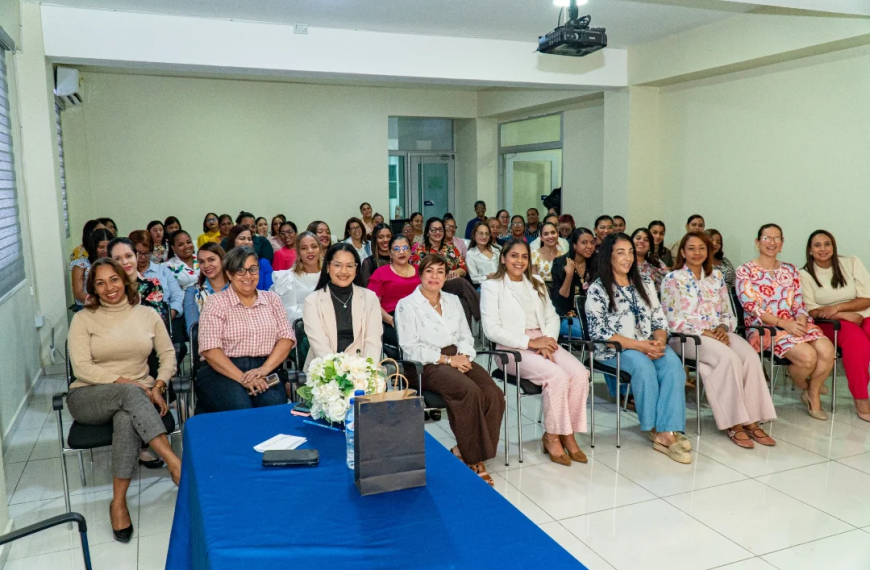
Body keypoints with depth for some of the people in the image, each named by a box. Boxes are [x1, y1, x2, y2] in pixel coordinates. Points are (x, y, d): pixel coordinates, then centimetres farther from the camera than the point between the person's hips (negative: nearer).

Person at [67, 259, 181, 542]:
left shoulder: (147, 315, 8)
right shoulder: (83, 319, 1)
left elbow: (168, 355, 8)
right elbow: (81, 368, -8)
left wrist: (158, 387, -10)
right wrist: (123, 382, -19)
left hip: (137, 395, 1)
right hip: (89, 396, -1)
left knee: (127, 420, -36)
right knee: (130, 393, -37)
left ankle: (119, 502, -29)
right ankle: (175, 463, -41)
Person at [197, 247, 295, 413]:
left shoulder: (271, 299, 13)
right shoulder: (217, 302, 2)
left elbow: (286, 337, 5)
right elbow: (210, 349, -7)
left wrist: (264, 369, -12)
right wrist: (242, 377, -19)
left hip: (266, 370, 2)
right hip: (224, 372, -2)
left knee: (275, 407, -27)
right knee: (240, 410, -30)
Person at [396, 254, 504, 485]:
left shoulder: (453, 301, 19)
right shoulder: (407, 305, 1)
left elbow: (466, 336, 16)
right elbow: (411, 348, -7)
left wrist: (463, 355, -6)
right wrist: (446, 359, -14)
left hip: (458, 359, 6)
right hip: (428, 365, -5)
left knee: (494, 394, -22)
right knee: (471, 392, -32)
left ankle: (465, 451, -9)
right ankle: (472, 458, -16)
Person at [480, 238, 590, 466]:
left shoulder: (536, 285, 20)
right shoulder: (491, 286, 0)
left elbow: (552, 318, 14)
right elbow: (492, 329, -10)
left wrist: (547, 341, -8)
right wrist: (529, 342, -16)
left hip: (543, 342, 6)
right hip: (513, 348, -6)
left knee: (580, 373, -21)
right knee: (557, 376, -29)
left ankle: (568, 434, -9)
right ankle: (552, 436, -10)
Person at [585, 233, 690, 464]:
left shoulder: (645, 284, 15)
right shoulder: (597, 290, -2)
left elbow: (660, 320, 12)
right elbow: (598, 332, -11)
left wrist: (659, 341, -12)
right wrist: (638, 345, -19)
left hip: (649, 346, 5)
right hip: (614, 350, -4)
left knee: (673, 363, -27)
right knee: (643, 365, -35)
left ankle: (668, 432, -34)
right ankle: (658, 430, -22)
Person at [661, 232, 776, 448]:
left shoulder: (717, 276, 16)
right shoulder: (673, 279, 0)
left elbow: (728, 313, 16)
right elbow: (673, 320, -8)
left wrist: (723, 328, -7)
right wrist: (705, 332, -17)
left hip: (719, 333, 5)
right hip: (687, 337, -5)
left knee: (750, 356, -26)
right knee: (729, 358, -32)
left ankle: (751, 421, -23)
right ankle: (733, 425, -24)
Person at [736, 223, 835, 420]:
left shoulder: (790, 270, 16)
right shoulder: (745, 271, -1)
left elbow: (799, 304, 11)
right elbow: (751, 307, -11)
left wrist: (801, 320, -13)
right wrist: (785, 324, -19)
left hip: (795, 325, 5)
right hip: (764, 328, -5)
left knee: (827, 351, -24)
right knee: (807, 356, -28)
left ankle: (813, 393, 3)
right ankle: (805, 387, 8)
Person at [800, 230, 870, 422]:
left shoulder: (851, 263, 4)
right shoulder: (805, 274, 1)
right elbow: (811, 310, -6)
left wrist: (837, 307, -15)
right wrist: (844, 316, -19)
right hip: (831, 323, -2)